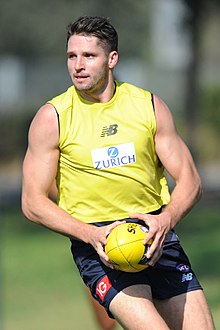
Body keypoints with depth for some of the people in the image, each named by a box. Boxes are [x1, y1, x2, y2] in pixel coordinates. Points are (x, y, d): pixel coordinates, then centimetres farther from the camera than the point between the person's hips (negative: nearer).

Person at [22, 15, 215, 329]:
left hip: (155, 231, 4)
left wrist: (166, 219, -16)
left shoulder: (149, 105, 5)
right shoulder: (52, 117, -2)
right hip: (94, 240, -4)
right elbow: (33, 202, -2)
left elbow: (190, 181, 6)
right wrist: (91, 234, -17)